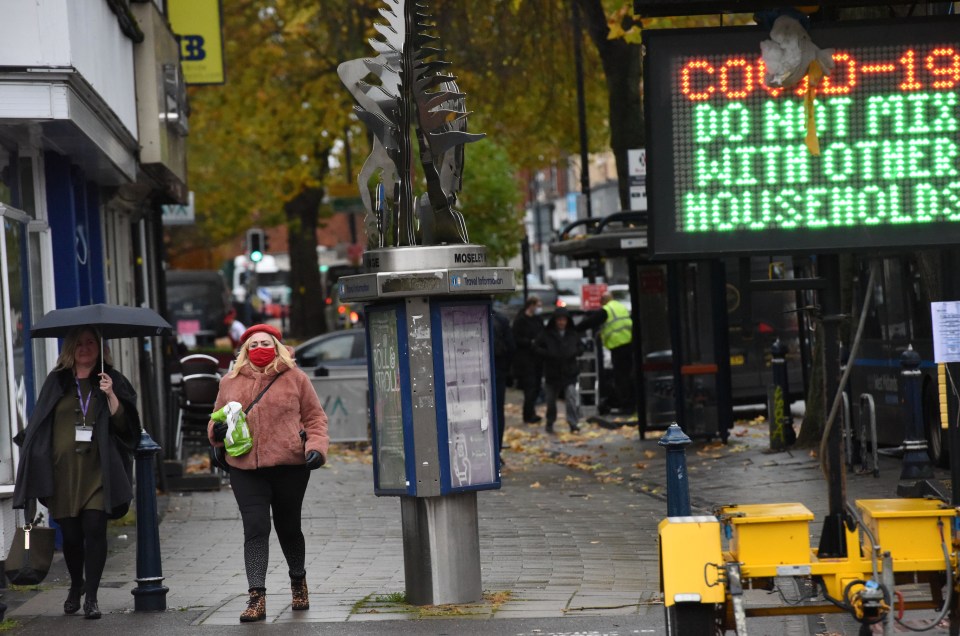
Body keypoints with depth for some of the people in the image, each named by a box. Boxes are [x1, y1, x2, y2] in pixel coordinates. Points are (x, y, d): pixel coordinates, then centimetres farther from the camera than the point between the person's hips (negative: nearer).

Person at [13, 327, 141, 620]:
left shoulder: (111, 381, 7)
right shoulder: (57, 381, 12)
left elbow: (124, 423, -1)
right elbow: (39, 424, 13)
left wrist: (110, 395, -15)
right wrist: (38, 468, 5)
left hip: (97, 471, -2)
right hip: (63, 471, 2)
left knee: (94, 528, -11)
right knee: (70, 533, 4)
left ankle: (91, 596, -5)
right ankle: (76, 585, 29)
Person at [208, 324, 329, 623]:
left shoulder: (294, 378, 4)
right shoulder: (231, 382, 10)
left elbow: (315, 417, 6)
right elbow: (216, 420, 20)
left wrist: (316, 447, -10)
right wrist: (217, 430, -3)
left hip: (289, 466, -1)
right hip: (245, 469, 1)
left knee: (288, 527, 13)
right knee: (255, 528, -10)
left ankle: (298, 581, 38)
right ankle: (256, 598, -13)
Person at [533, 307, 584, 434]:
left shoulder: (572, 334, 5)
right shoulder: (547, 335, -3)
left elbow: (580, 347, 14)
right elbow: (537, 347, -2)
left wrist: (574, 352, -7)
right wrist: (549, 354, -16)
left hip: (569, 372, 0)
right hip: (552, 372, 0)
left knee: (572, 398, -14)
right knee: (551, 400, 12)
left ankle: (574, 424, -13)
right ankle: (550, 423, 30)